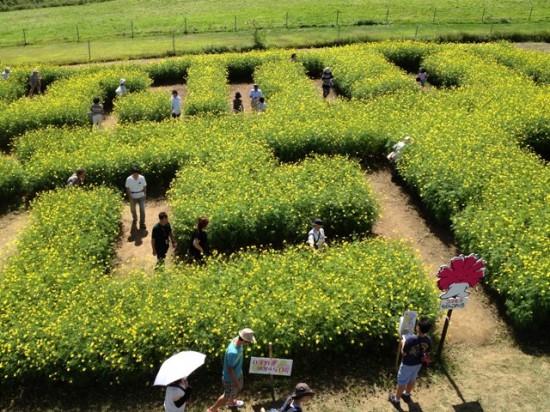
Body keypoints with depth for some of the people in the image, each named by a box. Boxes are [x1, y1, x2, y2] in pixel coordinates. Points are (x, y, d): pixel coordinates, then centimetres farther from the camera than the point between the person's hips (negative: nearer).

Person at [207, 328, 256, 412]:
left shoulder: (237, 339, -17)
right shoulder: (233, 352, -42)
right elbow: (230, 369, -28)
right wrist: (236, 382, -16)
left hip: (238, 373, 8)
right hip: (230, 377, -8)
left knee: (238, 389, 31)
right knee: (227, 396, 15)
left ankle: (231, 402, 60)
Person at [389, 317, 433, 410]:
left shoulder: (410, 339, -38)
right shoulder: (428, 340, -20)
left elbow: (403, 353, -23)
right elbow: (427, 352, -1)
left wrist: (403, 343, -9)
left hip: (407, 364, -5)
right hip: (418, 363, 5)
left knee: (402, 382, 16)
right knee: (412, 379, 29)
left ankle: (396, 400, 35)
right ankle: (406, 395, 52)